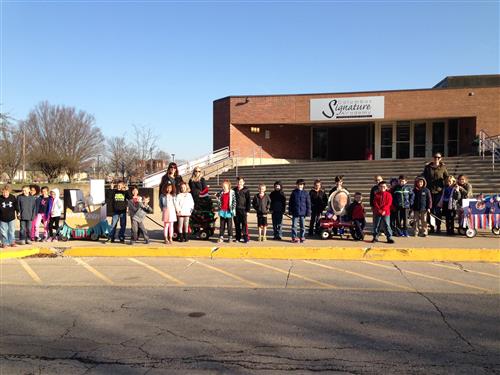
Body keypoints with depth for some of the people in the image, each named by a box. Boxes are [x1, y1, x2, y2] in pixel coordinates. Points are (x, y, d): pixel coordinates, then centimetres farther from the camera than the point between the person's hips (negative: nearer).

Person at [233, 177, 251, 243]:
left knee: (244, 224, -6)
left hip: (243, 210, -4)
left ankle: (245, 237, -1)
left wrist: (248, 210, -7)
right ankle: (238, 237, 15)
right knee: (237, 224, 7)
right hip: (236, 210, 4)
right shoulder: (234, 190, 12)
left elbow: (249, 201, -1)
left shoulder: (246, 190, 1)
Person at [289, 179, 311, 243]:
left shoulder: (306, 194, 1)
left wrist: (308, 212, -1)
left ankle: (302, 237, 19)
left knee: (302, 226, 9)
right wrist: (290, 211, 3)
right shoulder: (294, 193, 2)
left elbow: (308, 203, 3)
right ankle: (294, 237, 10)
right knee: (294, 226, 2)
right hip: (295, 213, 0)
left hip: (303, 213, 0)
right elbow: (290, 203, 6)